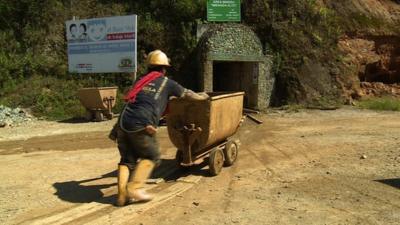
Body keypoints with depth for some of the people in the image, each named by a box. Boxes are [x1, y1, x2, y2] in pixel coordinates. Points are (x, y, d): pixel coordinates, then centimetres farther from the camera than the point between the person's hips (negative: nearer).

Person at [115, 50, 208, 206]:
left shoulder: (141, 80, 24)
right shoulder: (167, 83, 11)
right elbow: (188, 94, 25)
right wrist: (202, 96, 45)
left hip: (123, 122, 5)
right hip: (141, 126, -5)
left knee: (127, 159, 15)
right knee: (151, 156, 13)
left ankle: (122, 195, 10)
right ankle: (134, 188, 2)